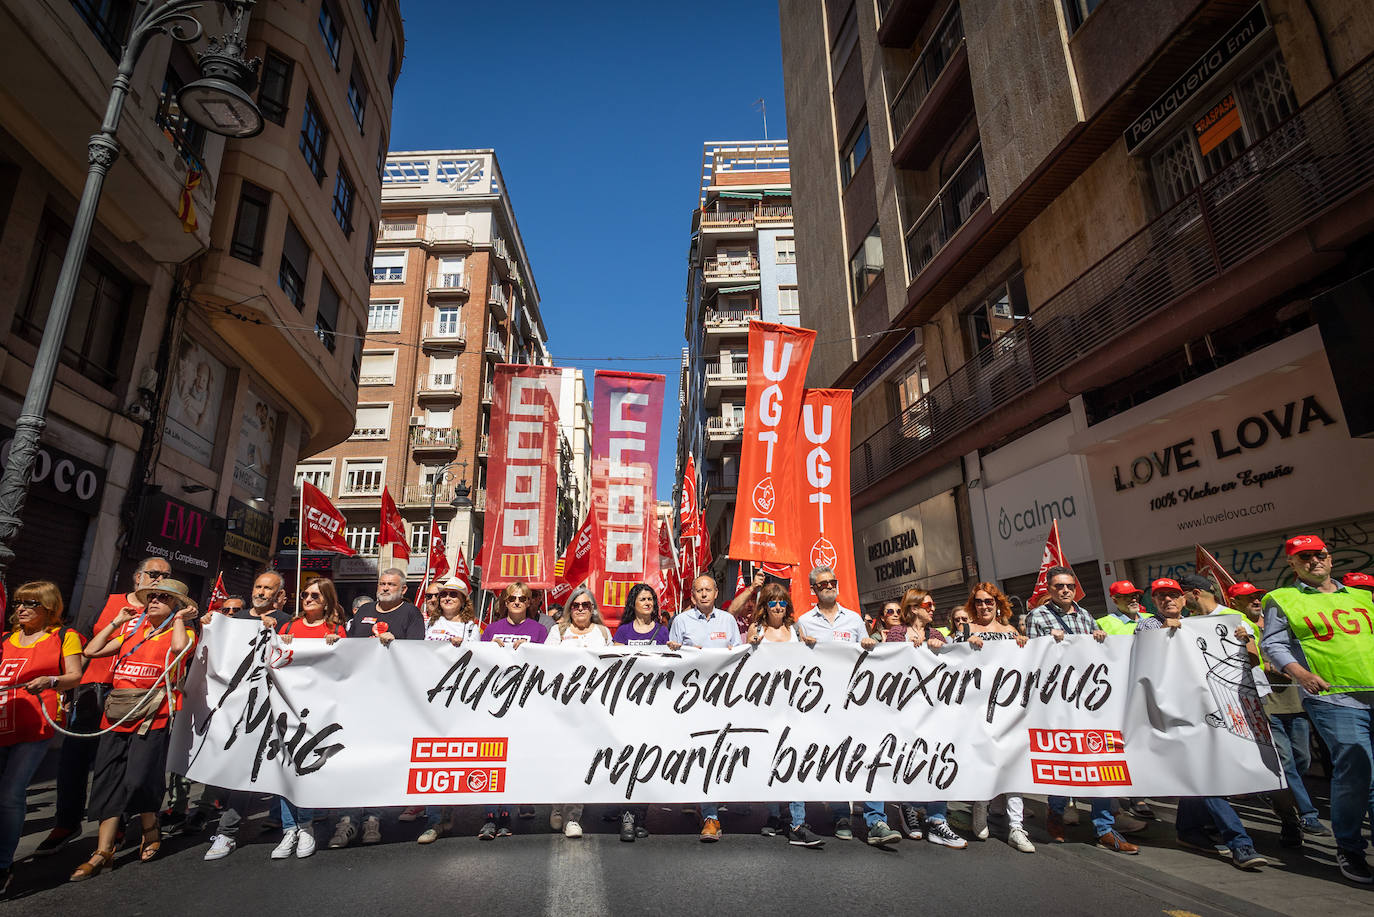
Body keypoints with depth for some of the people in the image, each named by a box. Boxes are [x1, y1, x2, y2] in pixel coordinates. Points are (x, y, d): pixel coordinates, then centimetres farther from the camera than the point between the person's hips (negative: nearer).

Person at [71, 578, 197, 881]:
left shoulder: (182, 631, 1)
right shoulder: (132, 630, 18)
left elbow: (179, 647, -23)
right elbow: (91, 651, 15)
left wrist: (178, 618, -7)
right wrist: (117, 621, 16)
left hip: (153, 715, -6)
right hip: (117, 714, 6)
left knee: (138, 779, -8)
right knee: (108, 780, 6)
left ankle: (150, 831, 18)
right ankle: (103, 851, 15)